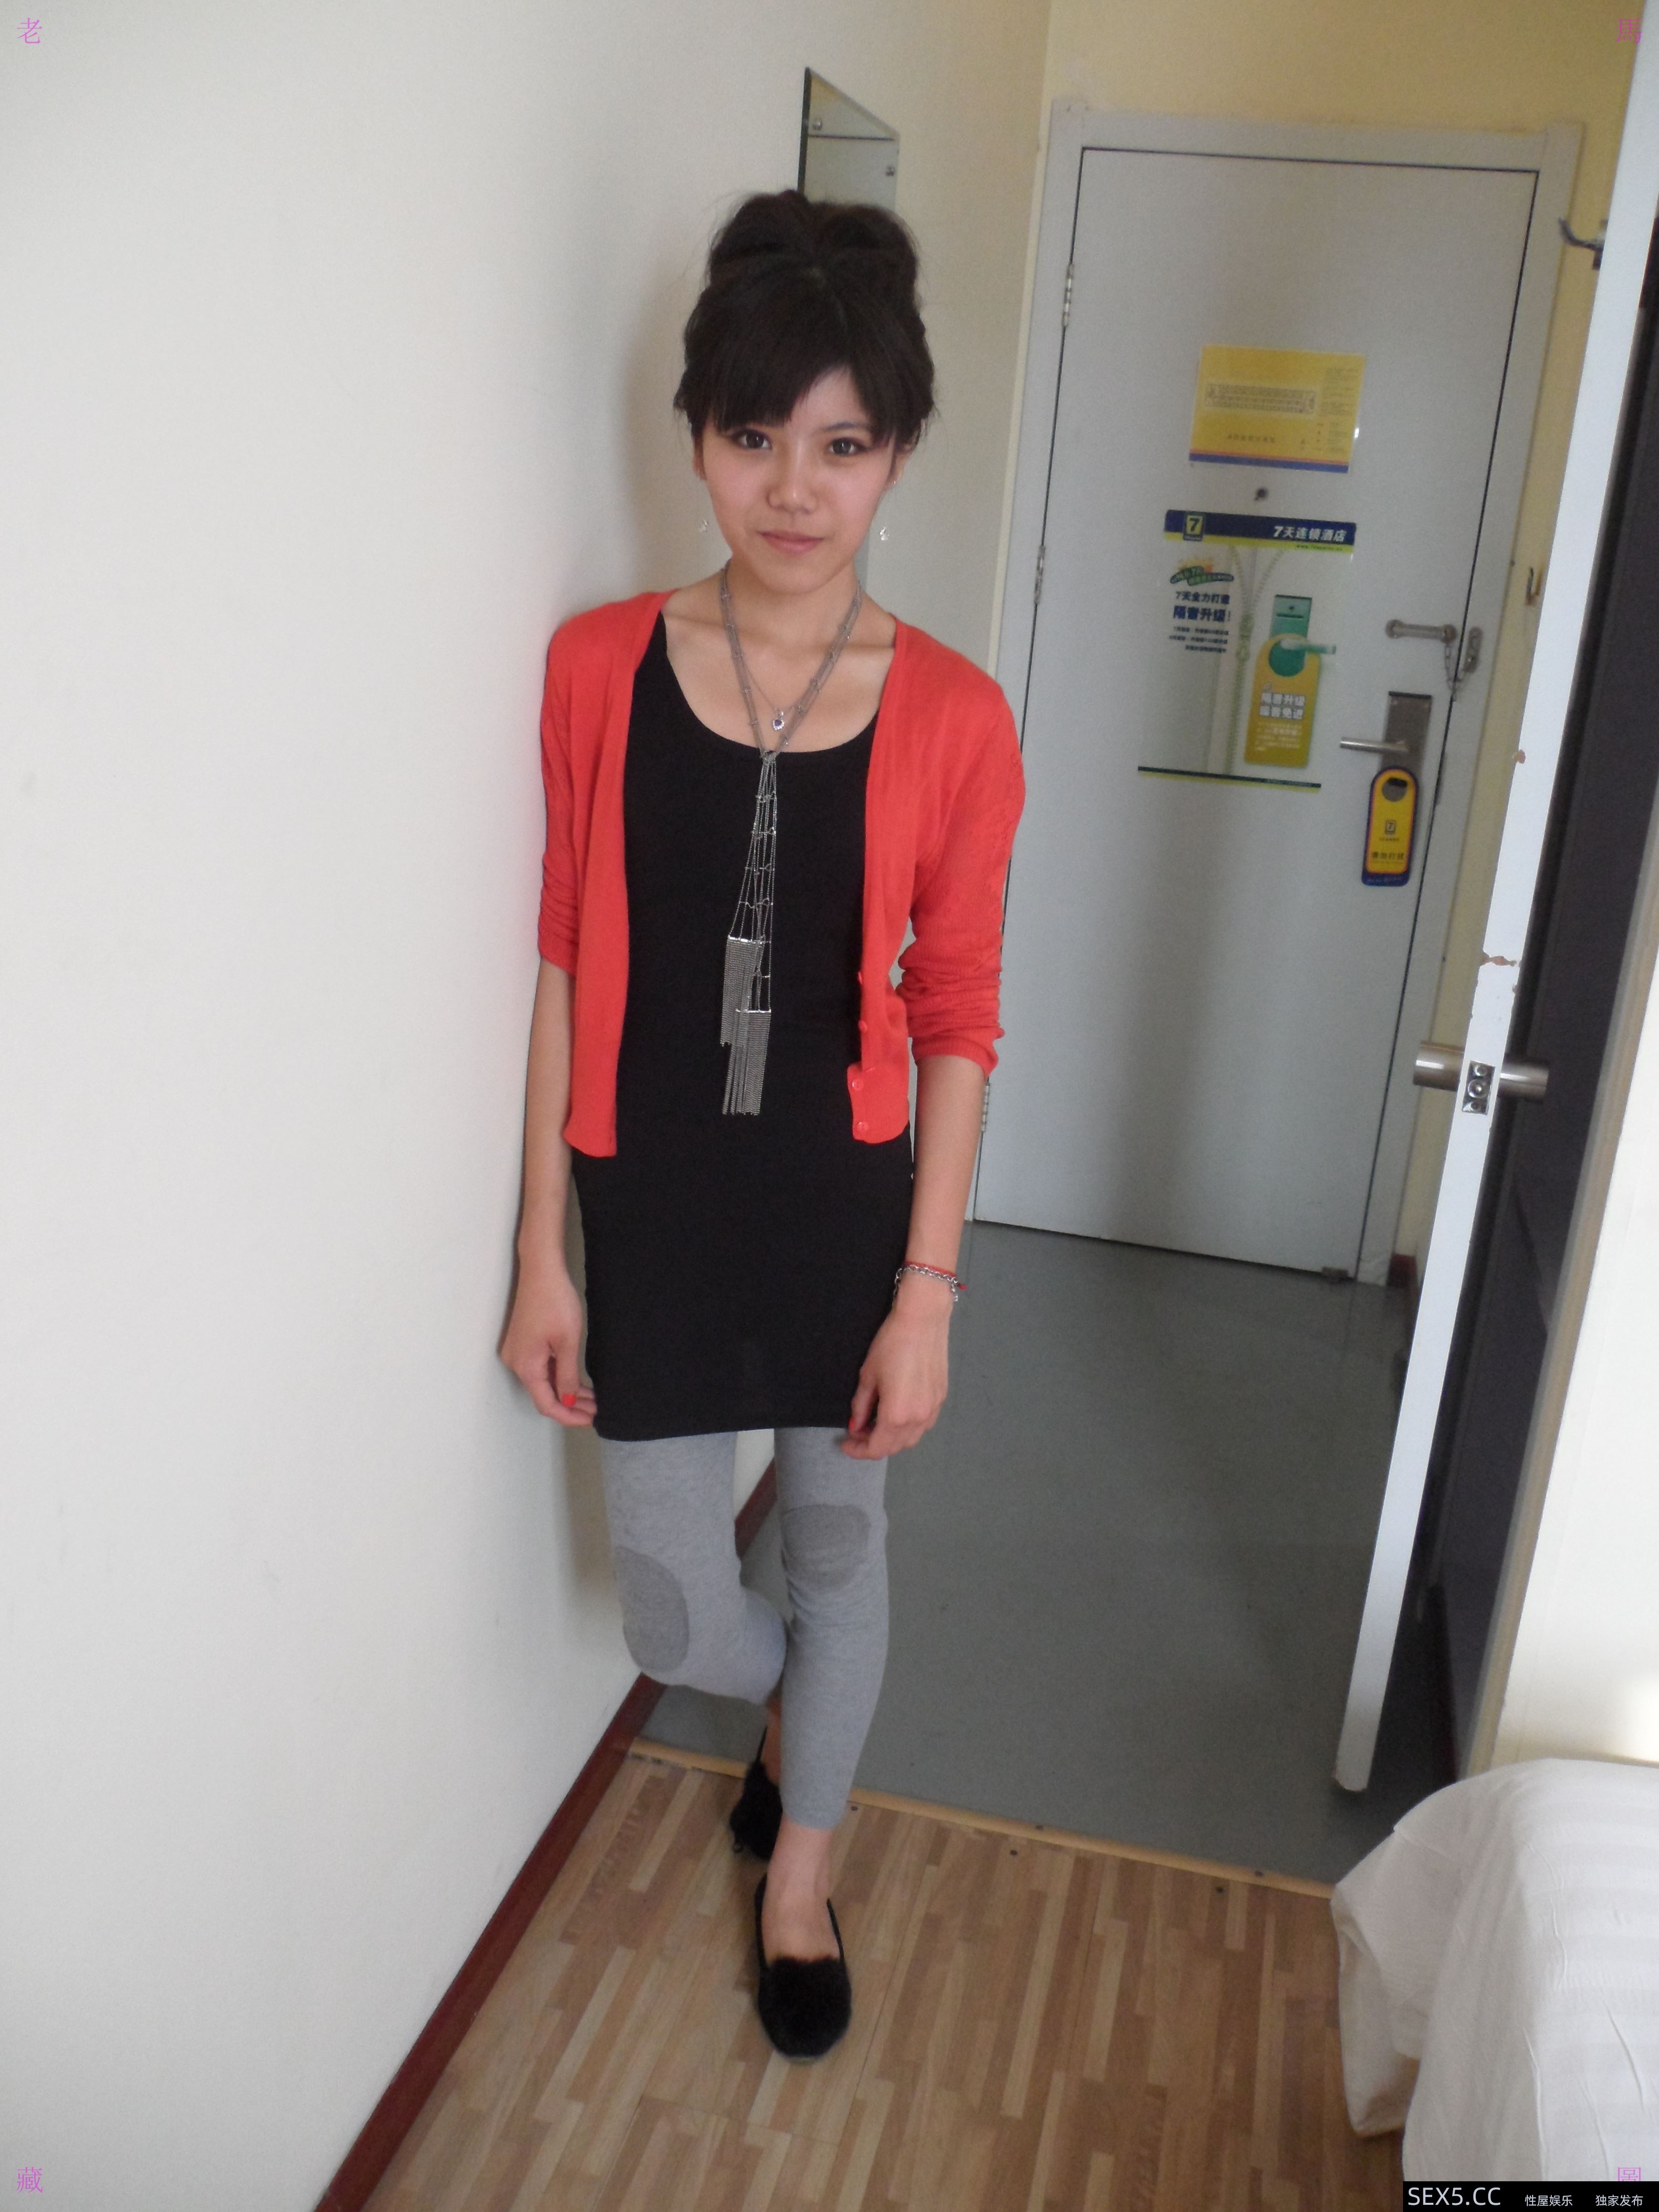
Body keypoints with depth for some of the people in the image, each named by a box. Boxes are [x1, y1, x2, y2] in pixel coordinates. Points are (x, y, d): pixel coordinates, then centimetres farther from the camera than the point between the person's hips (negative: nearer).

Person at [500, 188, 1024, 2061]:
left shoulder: (951, 720, -10)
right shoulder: (598, 670, -8)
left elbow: (955, 1024, -5)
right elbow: (566, 975, -3)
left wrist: (927, 1294, -6)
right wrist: (542, 1256, -3)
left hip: (850, 1208, 0)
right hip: (653, 1212, 1)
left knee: (839, 1551, 18)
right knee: (673, 1618, 9)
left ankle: (801, 1864, 48)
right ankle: (790, 1699, 50)